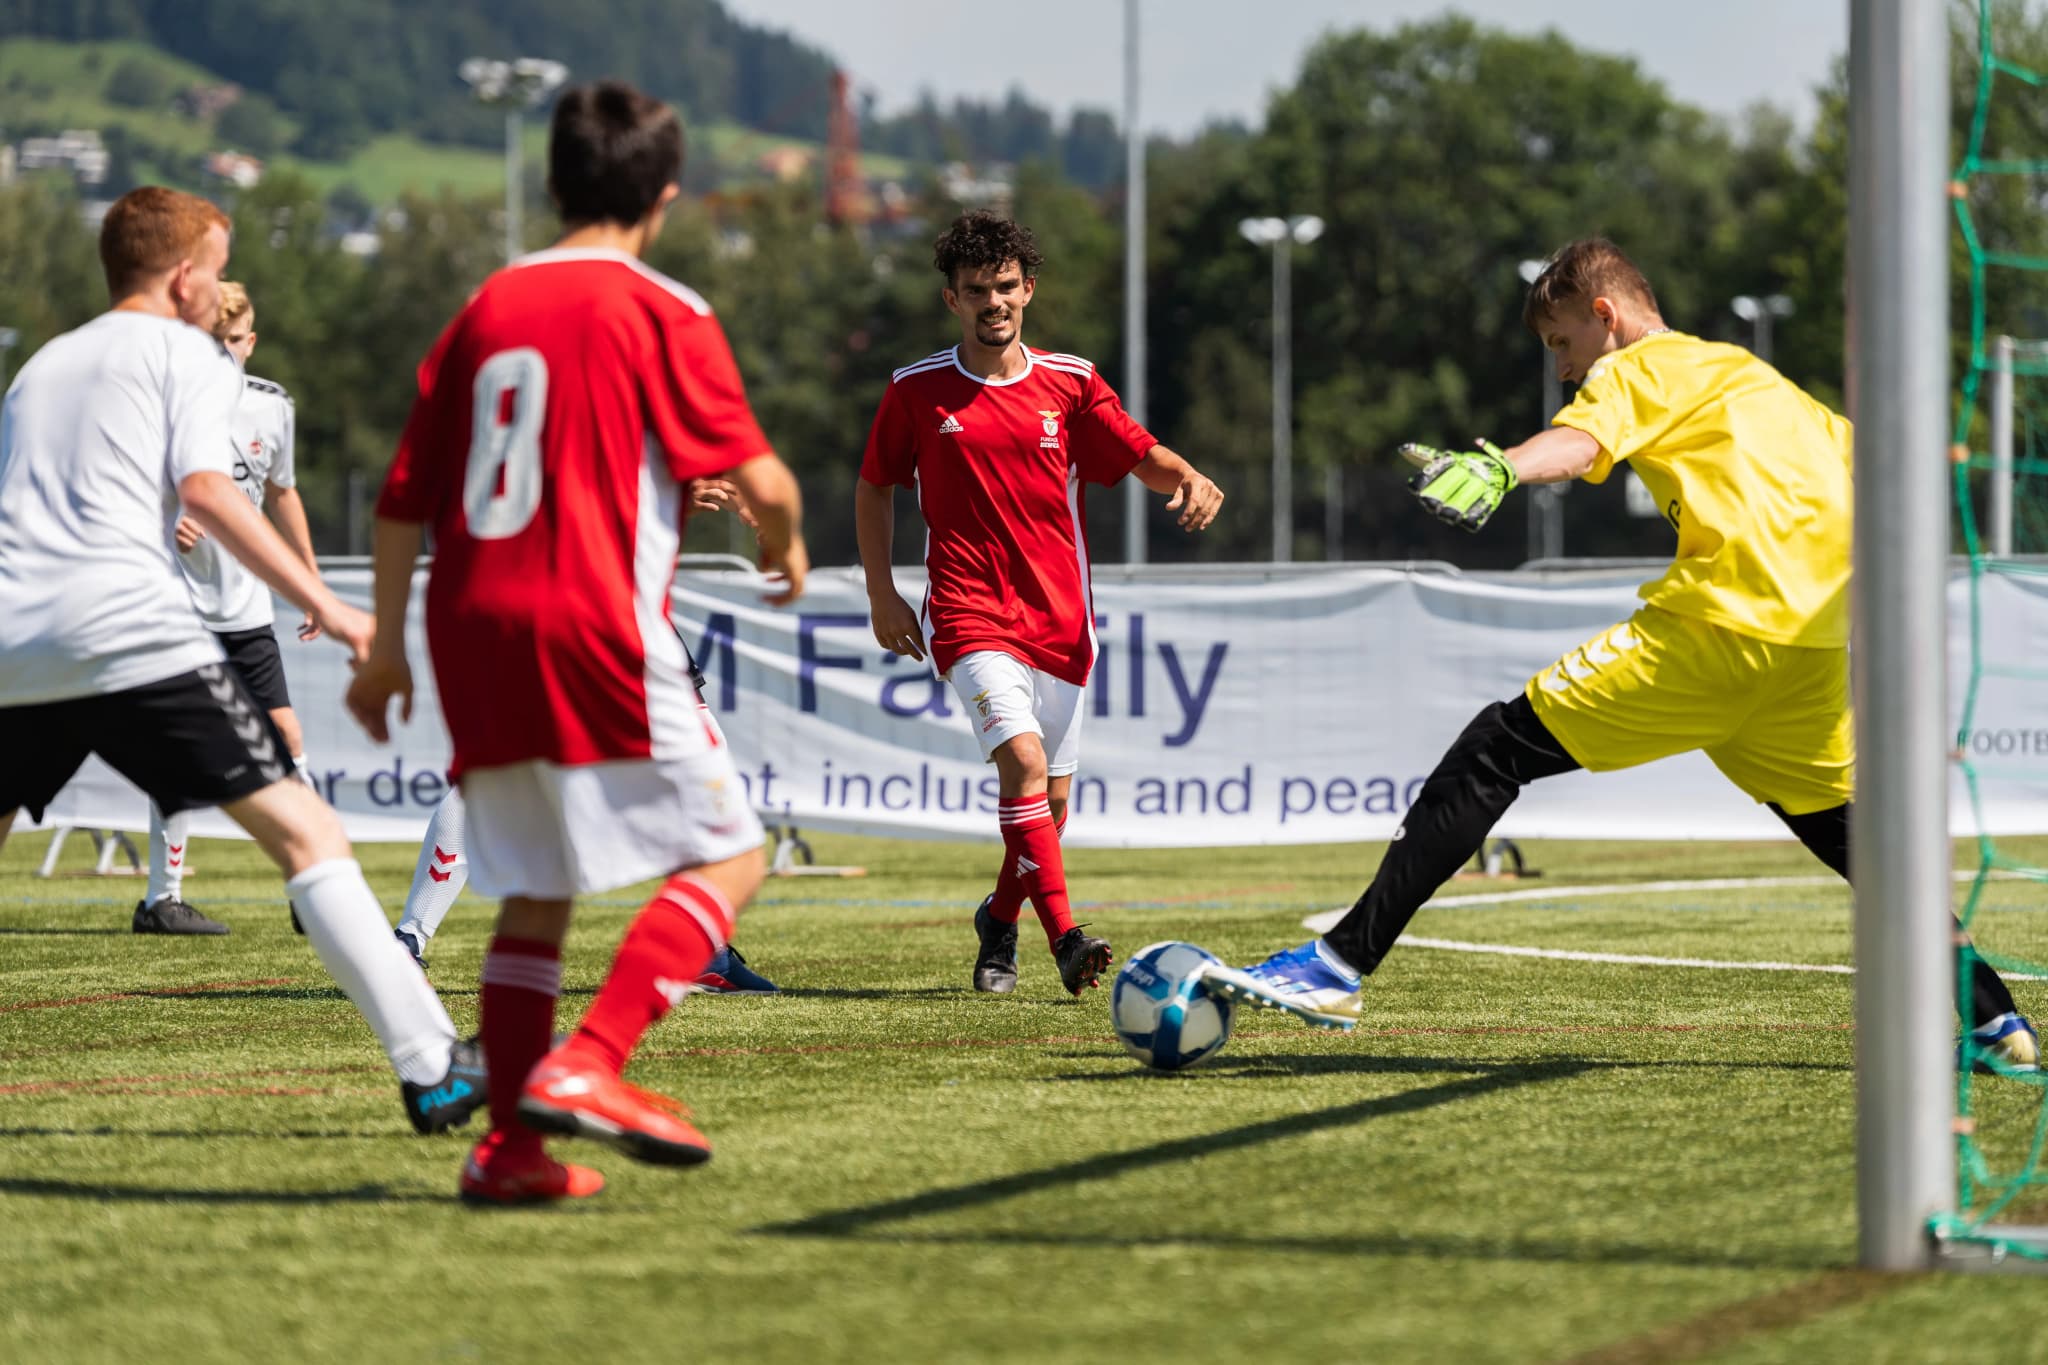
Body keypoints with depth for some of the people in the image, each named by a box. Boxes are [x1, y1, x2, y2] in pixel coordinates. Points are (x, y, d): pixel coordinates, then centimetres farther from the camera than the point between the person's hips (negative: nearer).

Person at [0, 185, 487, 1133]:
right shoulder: (187, 355, 10)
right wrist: (322, 604, -7)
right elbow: (205, 492, -6)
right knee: (305, 833, -7)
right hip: (131, 635, -6)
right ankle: (431, 1067, -16)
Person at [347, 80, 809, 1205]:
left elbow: (403, 497, 15)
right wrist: (785, 544, 16)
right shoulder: (660, 312, -3)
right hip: (596, 631, -7)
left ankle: (509, 1143, 5)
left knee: (534, 892, 13)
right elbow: (758, 478, -7)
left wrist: (386, 649, 23)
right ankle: (586, 1069, -17)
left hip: (473, 635, 7)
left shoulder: (485, 309, 15)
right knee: (723, 858, -1)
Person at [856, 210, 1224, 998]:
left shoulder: (1068, 383, 4)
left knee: (1051, 799, 8)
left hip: (1058, 618, 3)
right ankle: (1066, 939, -28)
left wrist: (1190, 480, -18)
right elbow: (874, 488, 12)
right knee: (1023, 758, -24)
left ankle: (1001, 919, 35)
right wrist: (882, 596, 5)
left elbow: (1145, 457, 4)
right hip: (968, 613, -3)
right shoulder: (916, 391, 1)